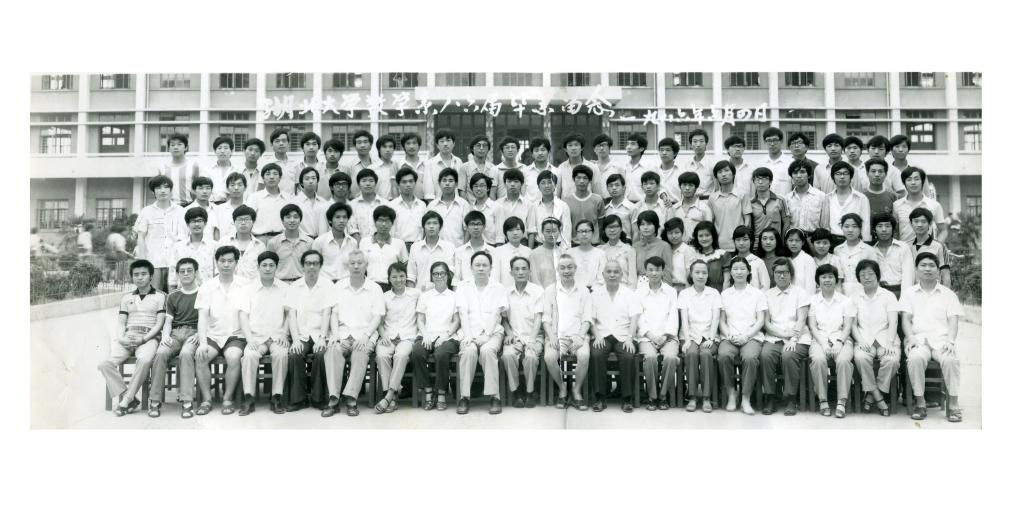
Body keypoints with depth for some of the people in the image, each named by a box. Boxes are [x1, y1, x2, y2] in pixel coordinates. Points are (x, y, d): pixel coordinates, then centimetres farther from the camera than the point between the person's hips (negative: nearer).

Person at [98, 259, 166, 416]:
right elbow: (121, 323, 16)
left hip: (149, 337, -4)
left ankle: (126, 400, -23)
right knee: (105, 364, -24)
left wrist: (143, 339, -13)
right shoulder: (126, 298, 24)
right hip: (127, 338, 4)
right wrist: (121, 338, -5)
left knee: (144, 360, -37)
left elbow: (159, 324, 2)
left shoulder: (160, 296, 11)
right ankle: (128, 399, -17)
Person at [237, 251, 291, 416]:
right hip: (256, 337, 1)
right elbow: (243, 315, 4)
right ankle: (249, 399, -24)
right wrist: (249, 338, -10)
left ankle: (277, 397, -23)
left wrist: (284, 334, -9)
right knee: (249, 355, -30)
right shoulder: (249, 289, 11)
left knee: (281, 354, -31)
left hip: (277, 337, 0)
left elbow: (290, 313, 5)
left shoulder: (285, 288, 11)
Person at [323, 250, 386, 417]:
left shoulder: (375, 288, 11)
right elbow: (334, 313, 11)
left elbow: (377, 316, 3)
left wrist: (365, 335, -13)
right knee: (333, 350, -31)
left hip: (365, 333, -2)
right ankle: (333, 399, -32)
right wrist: (335, 333, -6)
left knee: (360, 353, -34)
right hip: (343, 332, 2)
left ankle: (351, 399, -33)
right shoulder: (340, 286, 18)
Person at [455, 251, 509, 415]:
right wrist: (468, 335, -14)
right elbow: (463, 314, 2)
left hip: (492, 332, 0)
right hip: (470, 332, 1)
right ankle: (464, 397, -25)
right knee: (469, 351, -32)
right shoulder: (463, 287, 14)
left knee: (487, 350, -33)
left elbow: (496, 314, -1)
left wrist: (486, 335, -17)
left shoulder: (498, 288, 11)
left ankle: (494, 396, -26)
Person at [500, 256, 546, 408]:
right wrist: (509, 333, -4)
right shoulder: (505, 292, 9)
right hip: (514, 337, 2)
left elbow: (538, 317, -5)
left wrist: (532, 340, -17)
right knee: (508, 355, -30)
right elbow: (503, 317, 14)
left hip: (533, 336, -1)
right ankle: (515, 391, -11)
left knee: (531, 356, -32)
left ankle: (530, 392, -10)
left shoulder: (538, 290, 2)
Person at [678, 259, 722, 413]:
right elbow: (684, 319, -1)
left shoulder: (714, 293, 11)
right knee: (691, 353, -33)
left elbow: (716, 319, 0)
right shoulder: (684, 294, 10)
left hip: (709, 337, 0)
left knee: (706, 353, -33)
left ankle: (706, 398, -26)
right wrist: (687, 340, -16)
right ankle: (692, 397, -26)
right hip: (690, 336, 0)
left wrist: (710, 339, -15)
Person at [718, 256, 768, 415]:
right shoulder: (724, 294, 17)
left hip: (752, 336, -1)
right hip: (729, 337, 1)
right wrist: (729, 335, -9)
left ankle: (746, 399, -21)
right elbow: (722, 321, 11)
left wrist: (746, 336, -11)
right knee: (724, 355, -33)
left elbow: (760, 321, 4)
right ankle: (731, 394, -15)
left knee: (750, 357, -34)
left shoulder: (757, 293, 12)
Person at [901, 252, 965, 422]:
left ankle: (954, 405, -24)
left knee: (951, 359, -34)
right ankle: (919, 404, -24)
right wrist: (911, 337, -11)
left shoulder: (948, 294, 18)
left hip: (941, 339, 0)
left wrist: (950, 340, -10)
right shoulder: (910, 293, 18)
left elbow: (953, 321, 8)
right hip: (918, 338, 0)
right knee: (915, 358, -35)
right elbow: (906, 319, 8)